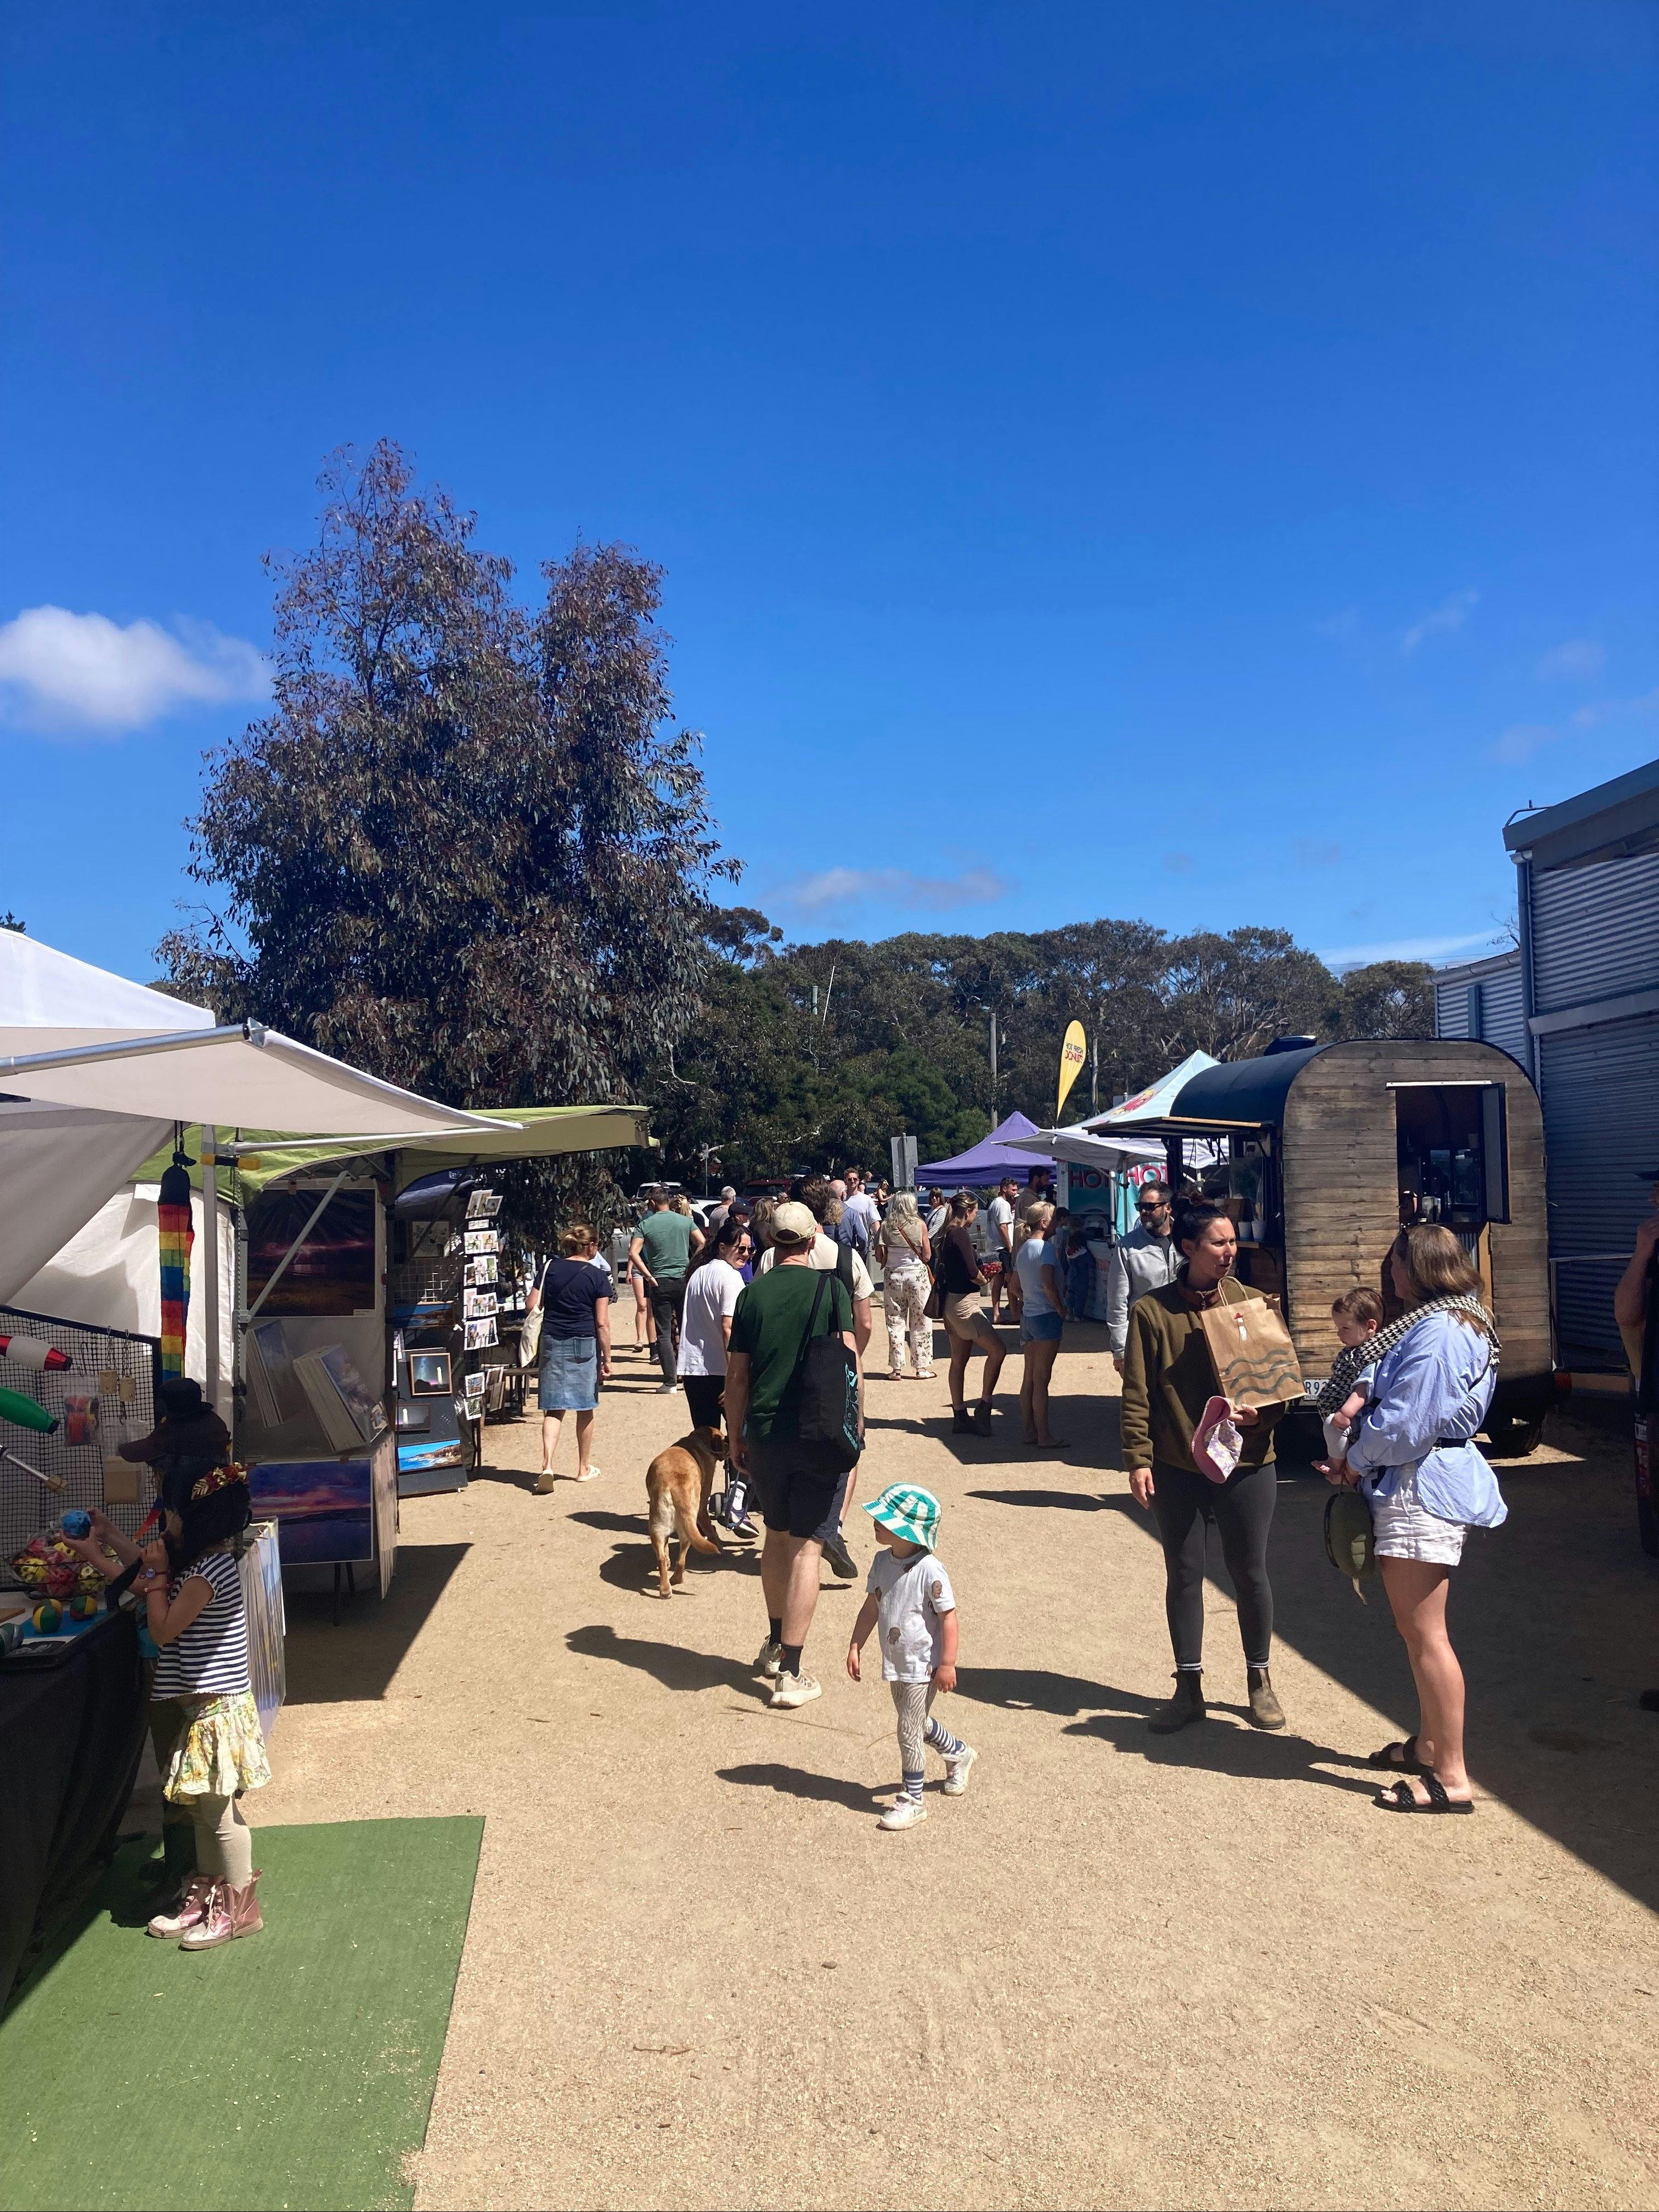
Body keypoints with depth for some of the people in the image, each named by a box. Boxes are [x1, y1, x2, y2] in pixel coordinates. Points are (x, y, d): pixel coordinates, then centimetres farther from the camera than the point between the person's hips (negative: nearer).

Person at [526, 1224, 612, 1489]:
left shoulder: (550, 1268, 2)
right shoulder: (598, 1278, -6)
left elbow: (531, 1306, 0)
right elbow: (602, 1323, -9)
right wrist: (607, 1358, -3)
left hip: (552, 1342, 2)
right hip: (585, 1345, -2)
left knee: (554, 1409, 4)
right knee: (585, 1409, 12)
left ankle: (547, 1466, -13)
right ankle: (585, 1469, 24)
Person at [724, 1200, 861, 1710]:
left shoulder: (752, 1293, 2)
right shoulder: (829, 1285, -5)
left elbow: (737, 1375, 4)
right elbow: (848, 1356, -9)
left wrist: (736, 1436, 14)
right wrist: (856, 1420, 2)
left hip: (765, 1434, 3)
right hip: (821, 1433, -3)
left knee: (777, 1535, 21)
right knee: (807, 1547, 1)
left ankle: (775, 1644, 33)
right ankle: (791, 1673, 0)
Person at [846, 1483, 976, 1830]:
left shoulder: (929, 1569, -24)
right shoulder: (882, 1562, -3)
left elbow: (948, 1617, -18)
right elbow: (871, 1607, 8)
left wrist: (948, 1664, -17)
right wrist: (856, 1647, 7)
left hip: (923, 1665, -8)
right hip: (895, 1663, 8)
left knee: (909, 1730, -2)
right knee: (917, 1723, 24)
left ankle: (912, 1800, 14)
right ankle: (959, 1754, 50)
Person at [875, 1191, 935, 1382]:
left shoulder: (886, 1226, -3)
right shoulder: (919, 1225, -6)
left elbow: (879, 1256, -4)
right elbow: (927, 1256, -5)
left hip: (893, 1276, 1)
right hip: (917, 1275, -1)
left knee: (895, 1323, 9)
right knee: (920, 1323, 8)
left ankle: (897, 1368, 10)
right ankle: (922, 1367, 11)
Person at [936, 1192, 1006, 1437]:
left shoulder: (948, 1234, 11)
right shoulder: (961, 1234, -17)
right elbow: (972, 1272, -21)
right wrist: (984, 1280, -1)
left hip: (953, 1301, 10)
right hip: (965, 1304, -10)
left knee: (959, 1360, 12)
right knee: (997, 1350, -7)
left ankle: (960, 1417, 16)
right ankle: (984, 1407, -2)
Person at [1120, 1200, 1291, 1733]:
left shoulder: (1253, 1303, 1)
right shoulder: (1151, 1311, -4)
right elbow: (1136, 1395, -4)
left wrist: (1261, 1413, -16)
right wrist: (1138, 1459, -10)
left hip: (1246, 1462, 1)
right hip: (1177, 1465, -1)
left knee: (1250, 1573, 10)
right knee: (1183, 1575, 9)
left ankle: (1259, 1681, 29)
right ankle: (1189, 1689, 22)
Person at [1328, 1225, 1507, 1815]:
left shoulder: (1436, 1332, -21)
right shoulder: (1453, 1321, 13)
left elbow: (1405, 1423, -23)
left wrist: (1355, 1463, -8)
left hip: (1420, 1492, -11)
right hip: (1421, 1485, 11)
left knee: (1424, 1634, -5)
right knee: (1415, 1628, 20)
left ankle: (1451, 1777, 2)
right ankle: (1429, 1743, 33)